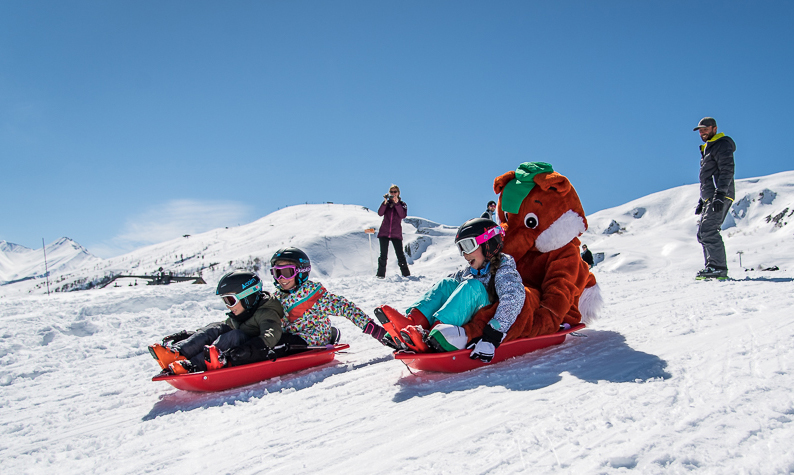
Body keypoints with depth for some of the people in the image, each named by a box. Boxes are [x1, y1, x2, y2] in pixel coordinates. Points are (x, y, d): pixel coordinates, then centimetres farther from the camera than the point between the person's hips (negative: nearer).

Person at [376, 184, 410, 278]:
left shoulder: (402, 204, 6)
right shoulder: (386, 203, 10)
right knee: (383, 255, -3)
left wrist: (396, 203, -19)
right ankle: (381, 274, 4)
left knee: (400, 254, -5)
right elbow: (380, 213, -8)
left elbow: (403, 215, -13)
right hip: (384, 232, 1)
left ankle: (406, 273, 3)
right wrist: (385, 203, -20)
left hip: (396, 233, -1)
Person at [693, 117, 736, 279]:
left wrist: (720, 194, -26)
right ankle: (712, 267, 10)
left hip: (720, 197, -10)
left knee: (708, 231, -18)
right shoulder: (708, 149, 26)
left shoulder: (722, 145, -4)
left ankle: (718, 267, -19)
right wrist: (702, 201, 24)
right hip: (710, 199, 10)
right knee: (702, 234, 8)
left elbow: (727, 171, -16)